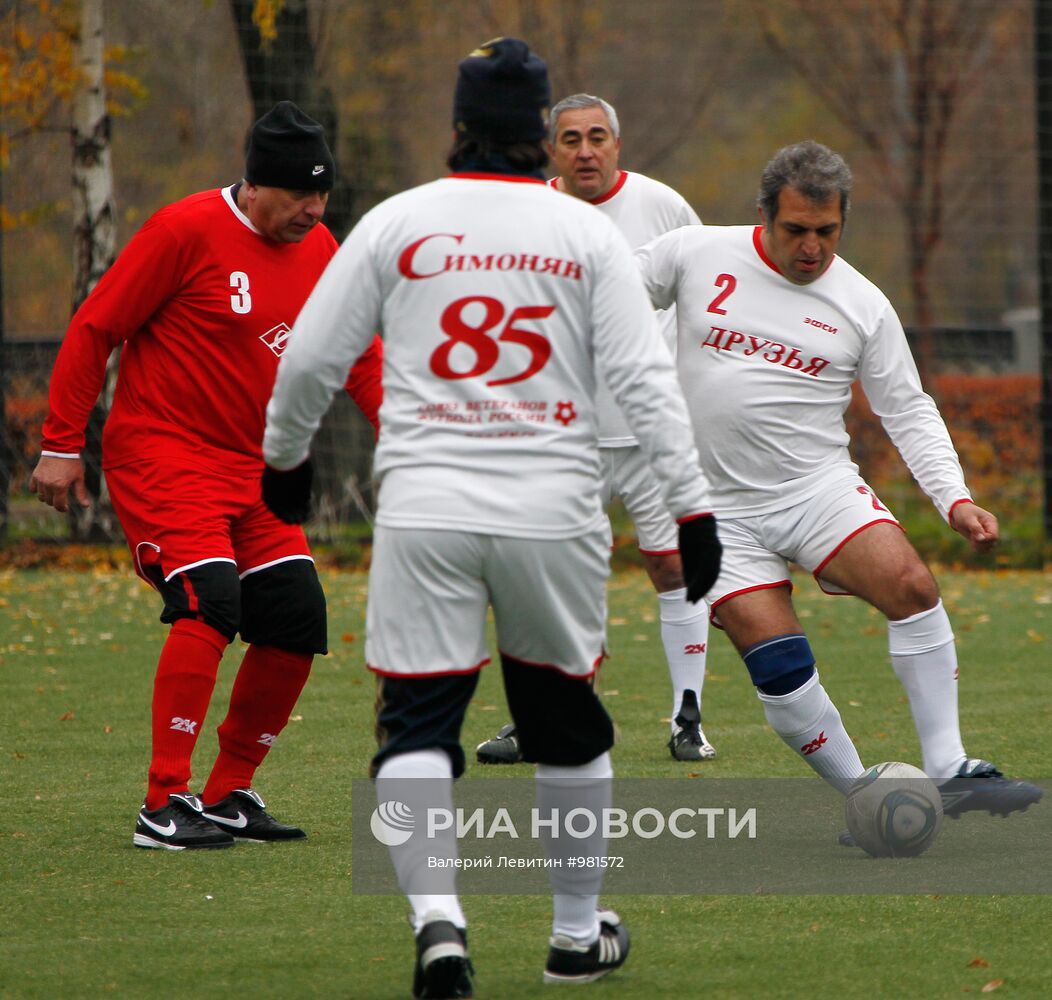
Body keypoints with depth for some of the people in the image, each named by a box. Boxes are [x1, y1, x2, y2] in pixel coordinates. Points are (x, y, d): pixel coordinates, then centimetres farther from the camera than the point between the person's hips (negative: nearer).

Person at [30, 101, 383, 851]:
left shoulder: (318, 249, 7)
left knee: (297, 618, 0)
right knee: (209, 598, -24)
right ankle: (166, 806, -21)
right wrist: (62, 445, -11)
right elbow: (93, 330, -10)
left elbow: (360, 355, 15)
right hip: (161, 452, -7)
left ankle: (230, 793, 15)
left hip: (253, 466, 8)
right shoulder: (189, 230, -14)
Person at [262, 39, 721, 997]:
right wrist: (692, 506, 0)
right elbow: (646, 378, -3)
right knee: (566, 718, 16)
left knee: (415, 725, 1)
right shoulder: (588, 234, 3)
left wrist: (284, 456, 23)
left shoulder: (396, 224, 3)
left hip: (424, 513, -1)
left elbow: (310, 359, 6)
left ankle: (437, 918, -19)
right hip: (553, 513, 1)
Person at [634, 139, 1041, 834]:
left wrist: (955, 499, -6)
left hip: (823, 489, 1)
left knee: (911, 585, -24)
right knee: (778, 667, -15)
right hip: (724, 510, -1)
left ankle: (950, 774, -17)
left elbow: (909, 411, 5)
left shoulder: (863, 305, 0)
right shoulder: (695, 255, -3)